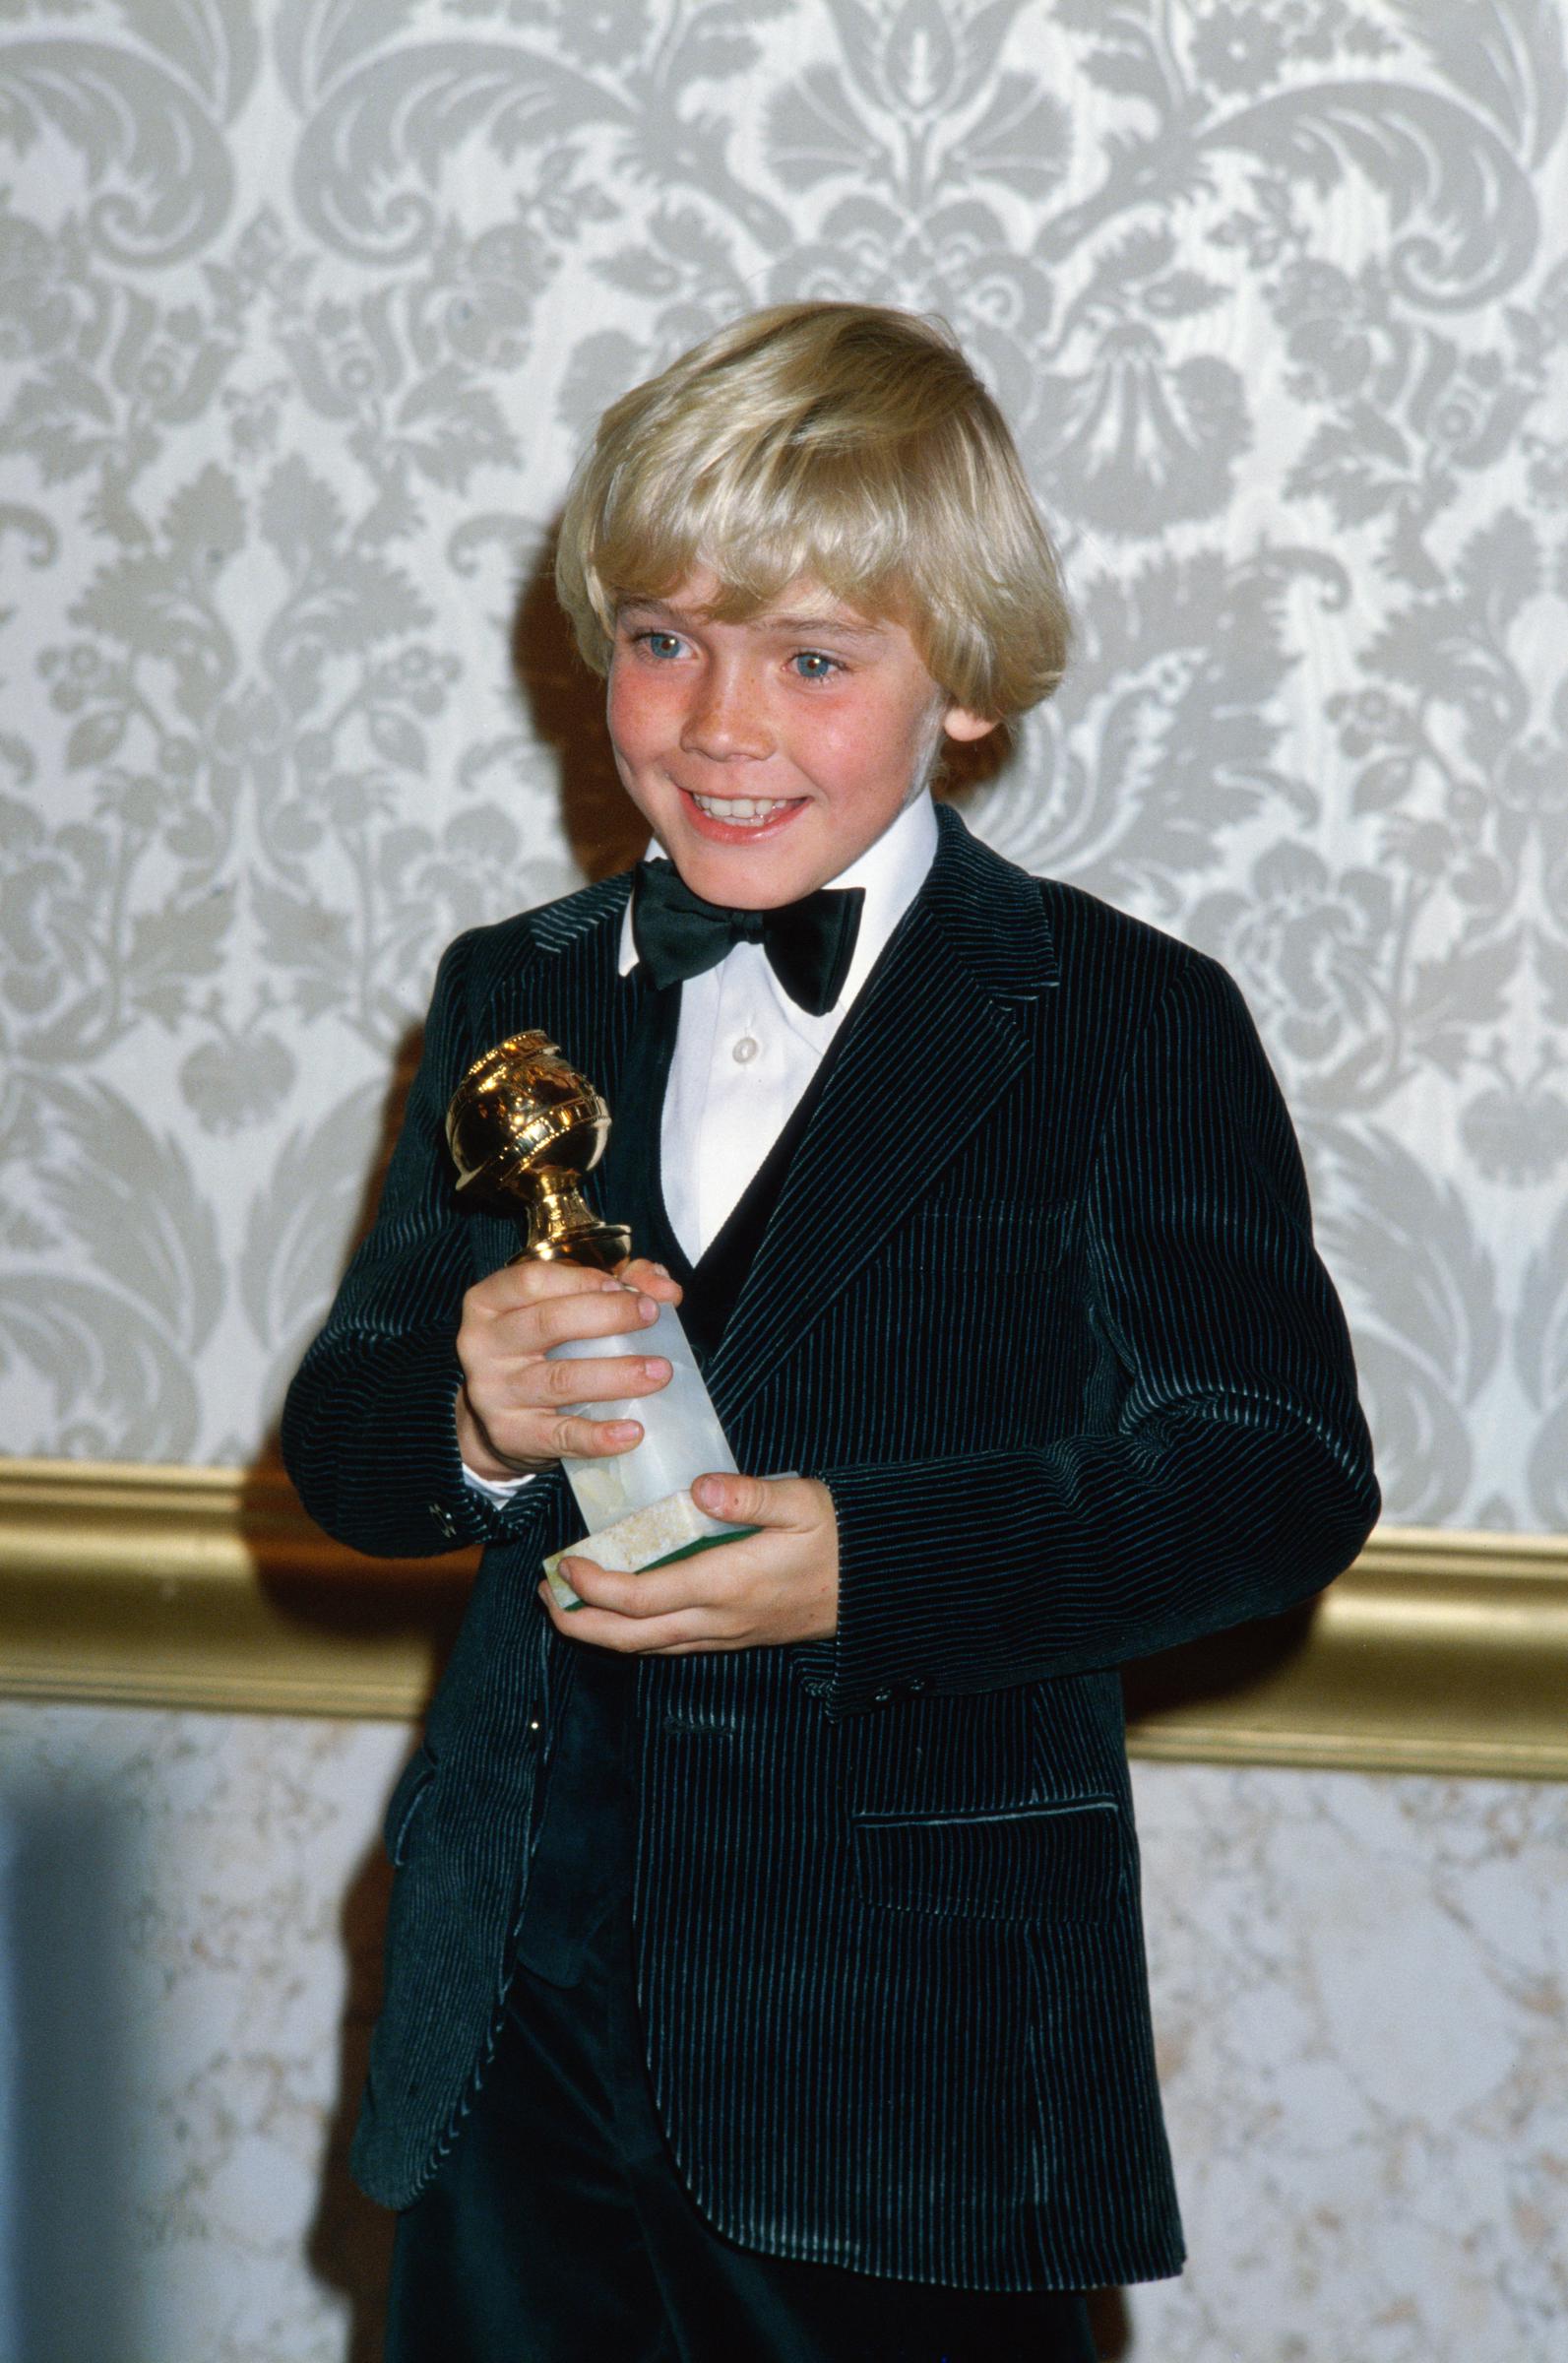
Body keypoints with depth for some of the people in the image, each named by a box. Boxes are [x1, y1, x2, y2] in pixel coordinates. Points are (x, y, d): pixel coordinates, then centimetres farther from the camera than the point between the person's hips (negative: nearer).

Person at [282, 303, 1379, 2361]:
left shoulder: (1134, 1030, -4)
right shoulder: (515, 1000, 11)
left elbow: (1279, 1475, -10)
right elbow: (339, 1450, 8)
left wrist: (871, 1570, -22)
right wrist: (463, 1415, -16)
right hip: (522, 2017, 4)